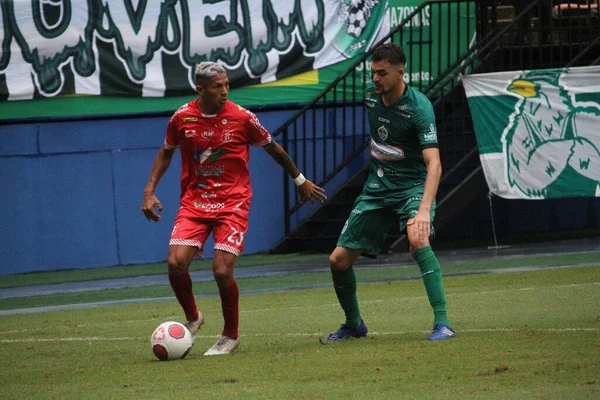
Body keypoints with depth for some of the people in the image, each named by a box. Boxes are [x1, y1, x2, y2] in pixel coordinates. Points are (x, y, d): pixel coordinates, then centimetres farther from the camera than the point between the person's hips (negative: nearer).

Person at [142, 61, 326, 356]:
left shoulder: (242, 118, -8)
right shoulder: (182, 118, -2)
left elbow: (273, 148, 8)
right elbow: (166, 152, 16)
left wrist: (300, 180, 16)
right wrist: (150, 191, 7)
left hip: (233, 202, -2)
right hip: (194, 201, 2)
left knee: (222, 270, -14)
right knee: (176, 263, -15)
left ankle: (230, 336, 10)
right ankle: (192, 318, 14)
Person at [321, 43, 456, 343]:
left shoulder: (419, 107, -22)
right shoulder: (371, 94, -2)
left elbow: (434, 164, -31)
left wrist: (424, 210, -43)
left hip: (413, 185, -6)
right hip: (376, 187, 6)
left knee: (417, 240, -35)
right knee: (339, 260, 1)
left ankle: (442, 324, -31)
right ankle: (354, 324, 27)